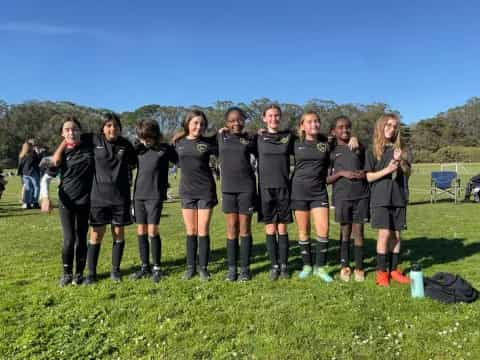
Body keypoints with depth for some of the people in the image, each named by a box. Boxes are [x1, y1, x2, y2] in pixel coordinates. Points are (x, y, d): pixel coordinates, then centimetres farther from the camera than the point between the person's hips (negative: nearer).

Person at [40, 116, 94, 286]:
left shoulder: (90, 148, -2)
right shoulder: (60, 154, -2)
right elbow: (46, 178, 0)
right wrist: (45, 197, -16)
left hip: (85, 201, 1)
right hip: (66, 202, 0)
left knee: (81, 238, 8)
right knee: (69, 239, -4)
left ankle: (79, 273, 23)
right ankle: (67, 273, 17)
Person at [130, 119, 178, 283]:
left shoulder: (165, 148, -3)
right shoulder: (139, 148, 9)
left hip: (155, 195, -5)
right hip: (138, 195, 5)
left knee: (152, 231, -5)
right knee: (141, 232, 7)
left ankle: (156, 268, 8)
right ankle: (145, 266, 18)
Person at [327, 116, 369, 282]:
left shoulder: (360, 147, 10)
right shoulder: (331, 151, 4)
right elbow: (326, 179, 2)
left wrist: (364, 174, -4)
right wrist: (341, 173, -14)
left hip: (361, 195, 1)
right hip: (342, 196, -1)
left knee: (358, 231, 4)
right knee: (345, 231, 7)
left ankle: (359, 267, 15)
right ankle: (345, 266, 20)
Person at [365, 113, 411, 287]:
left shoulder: (400, 149, 10)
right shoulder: (373, 151, 0)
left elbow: (408, 173, 9)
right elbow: (369, 177, -4)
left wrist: (401, 162, -10)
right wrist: (387, 170, -18)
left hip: (398, 197, 4)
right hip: (380, 198, -4)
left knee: (396, 234, 6)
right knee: (385, 233, -8)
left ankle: (394, 270, 19)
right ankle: (381, 271, 5)